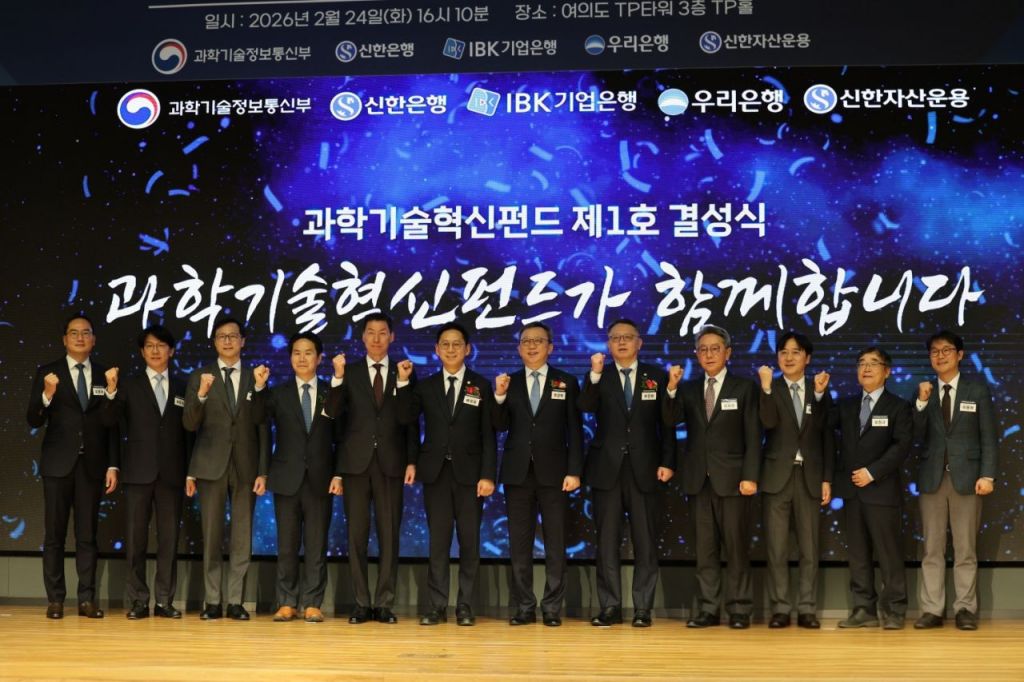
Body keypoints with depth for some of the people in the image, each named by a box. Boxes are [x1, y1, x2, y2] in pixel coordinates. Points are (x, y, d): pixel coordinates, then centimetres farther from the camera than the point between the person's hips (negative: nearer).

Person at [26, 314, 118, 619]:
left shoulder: (105, 375, 7)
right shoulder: (47, 372, 2)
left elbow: (112, 425, 7)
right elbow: (34, 421, -3)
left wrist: (113, 466, 1)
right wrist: (47, 394, -22)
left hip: (92, 465, 1)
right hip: (58, 464, -1)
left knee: (87, 534, 3)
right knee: (54, 534, 3)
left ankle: (86, 599, 6)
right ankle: (55, 599, 9)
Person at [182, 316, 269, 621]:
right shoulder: (199, 377, 5)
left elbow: (263, 428, 5)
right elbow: (189, 424, -2)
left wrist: (263, 471, 0)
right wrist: (201, 394, -20)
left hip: (245, 466, 1)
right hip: (211, 465, -1)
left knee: (242, 536, 2)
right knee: (212, 536, 2)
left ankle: (236, 601, 7)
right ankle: (212, 601, 8)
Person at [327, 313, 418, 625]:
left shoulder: (404, 373, 8)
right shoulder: (349, 373, 8)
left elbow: (411, 421, 6)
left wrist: (412, 461, -1)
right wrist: (337, 378, -19)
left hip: (390, 462, 0)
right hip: (356, 462, 0)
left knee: (389, 534, 1)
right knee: (357, 534, 3)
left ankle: (385, 603, 7)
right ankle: (361, 604, 9)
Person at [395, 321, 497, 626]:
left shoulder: (481, 386, 4)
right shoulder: (425, 386, 8)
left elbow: (488, 435, -1)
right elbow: (405, 418, -6)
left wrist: (488, 475, -8)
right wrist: (403, 382, -13)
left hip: (469, 472, -1)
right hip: (435, 472, 1)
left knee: (469, 541, 3)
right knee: (438, 540, 2)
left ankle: (464, 606, 9)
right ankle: (437, 606, 6)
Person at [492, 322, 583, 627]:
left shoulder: (567, 382, 4)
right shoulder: (508, 382, 8)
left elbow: (575, 431, 1)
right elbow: (501, 426, -1)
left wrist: (574, 471, -7)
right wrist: (499, 396, -17)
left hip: (553, 472, -1)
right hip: (518, 473, 2)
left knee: (555, 542, 2)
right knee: (519, 543, 4)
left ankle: (552, 608, 8)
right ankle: (524, 607, 11)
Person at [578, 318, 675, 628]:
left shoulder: (657, 376, 6)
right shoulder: (599, 378, 7)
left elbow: (666, 422, 4)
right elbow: (586, 407, -12)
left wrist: (667, 462, -3)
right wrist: (595, 374, -24)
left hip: (644, 469, 0)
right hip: (607, 469, 1)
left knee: (645, 542, 2)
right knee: (607, 542, 4)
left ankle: (642, 608, 8)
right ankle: (610, 607, 10)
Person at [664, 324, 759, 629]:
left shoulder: (744, 388, 3)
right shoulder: (688, 389, 11)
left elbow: (752, 437, -1)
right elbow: (671, 420, -6)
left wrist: (750, 476, -10)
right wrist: (672, 388, -20)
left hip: (731, 478, -3)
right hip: (699, 478, 3)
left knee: (736, 546, 1)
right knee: (705, 548, 5)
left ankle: (739, 609, 7)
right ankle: (707, 609, 9)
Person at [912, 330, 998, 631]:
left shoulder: (978, 389, 4)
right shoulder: (924, 392, 8)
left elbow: (989, 436, 1)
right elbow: (917, 437, 1)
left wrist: (987, 475, -8)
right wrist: (922, 403, -12)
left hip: (966, 477, -2)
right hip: (932, 478, 2)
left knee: (965, 549, 1)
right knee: (932, 549, 3)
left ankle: (966, 609, 6)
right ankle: (932, 610, 6)